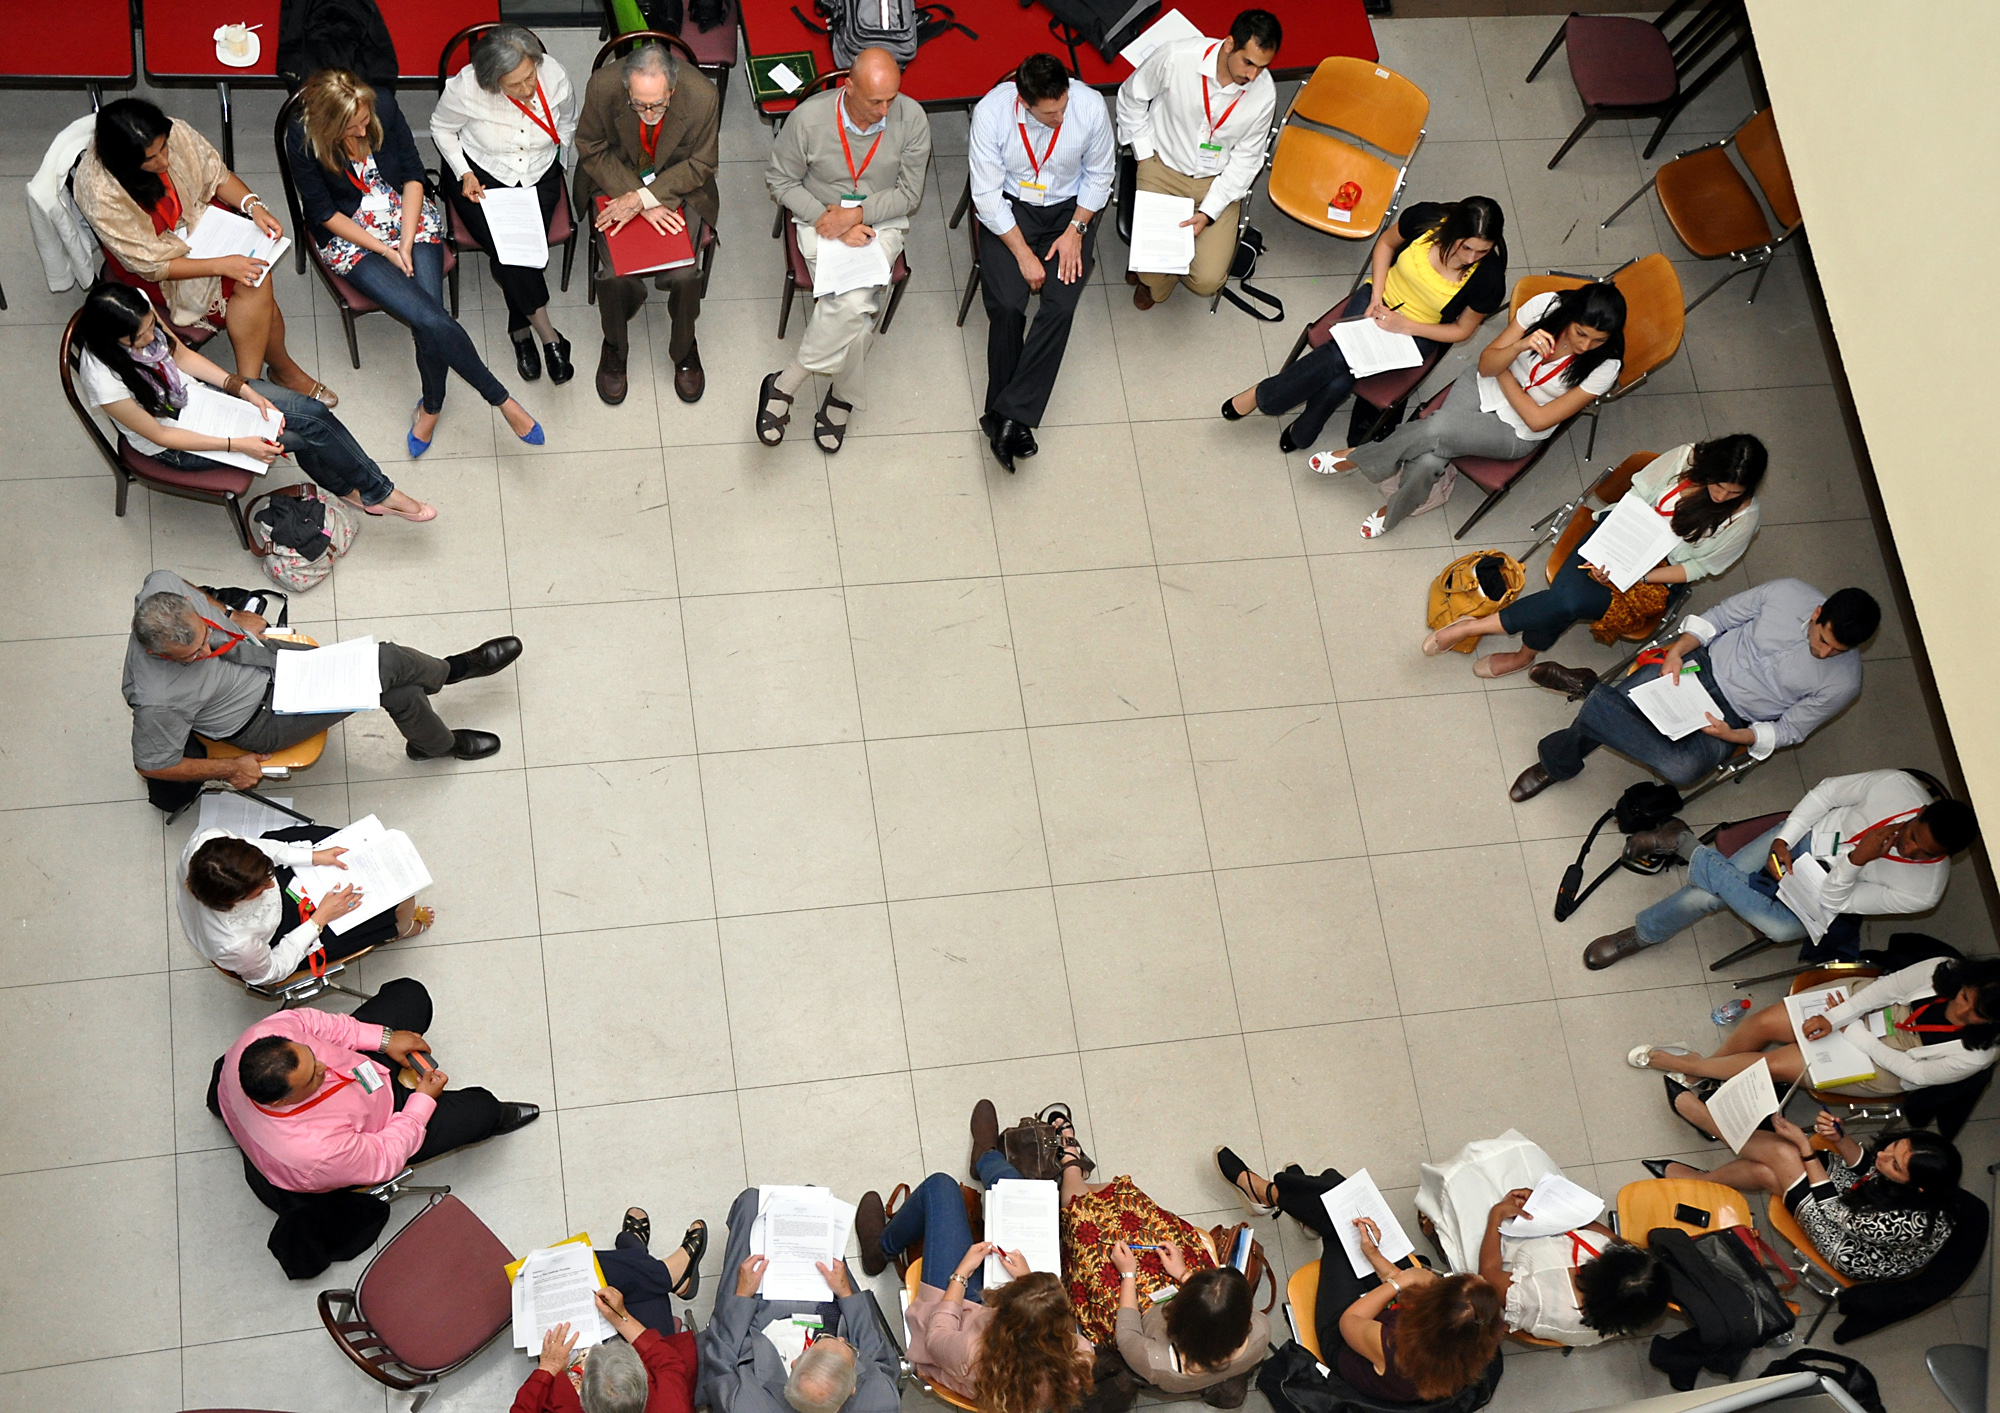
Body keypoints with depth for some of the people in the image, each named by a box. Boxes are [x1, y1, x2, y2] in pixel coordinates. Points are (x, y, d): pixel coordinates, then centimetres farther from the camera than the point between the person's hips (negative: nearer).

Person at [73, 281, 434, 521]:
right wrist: (237, 445, -22)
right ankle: (377, 492, 10)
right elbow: (159, 435, -21)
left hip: (194, 391, 6)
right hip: (174, 445, -6)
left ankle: (363, 490, 11)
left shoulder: (137, 308, -19)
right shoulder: (104, 379, -35)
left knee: (313, 412, -9)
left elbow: (181, 354, -1)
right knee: (308, 434, -13)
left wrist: (245, 391, -9)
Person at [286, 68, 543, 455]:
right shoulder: (301, 141, -17)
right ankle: (500, 398, -10)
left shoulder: (385, 111, -11)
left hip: (410, 218, 2)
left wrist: (406, 243, -11)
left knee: (428, 322, -22)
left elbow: (413, 175, -2)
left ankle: (431, 406, 5)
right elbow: (324, 213, -9)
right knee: (430, 319, -24)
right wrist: (384, 249, -15)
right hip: (351, 237, -2)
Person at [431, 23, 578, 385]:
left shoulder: (554, 77, -18)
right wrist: (464, 174, -13)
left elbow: (567, 125, 6)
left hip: (538, 177, 2)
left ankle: (521, 330, -7)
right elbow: (441, 128, -2)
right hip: (481, 176, -2)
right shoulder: (466, 88, -23)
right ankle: (547, 334, -16)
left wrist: (554, 167, -2)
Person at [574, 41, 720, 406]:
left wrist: (643, 198, -22)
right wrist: (639, 200, -19)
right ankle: (615, 347, 14)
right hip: (615, 180, 0)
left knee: (684, 275, -19)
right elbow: (591, 149, -9)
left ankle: (684, 347, 14)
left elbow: (700, 164, -11)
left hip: (677, 185, 0)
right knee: (616, 276, -19)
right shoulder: (602, 86, -26)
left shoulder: (702, 96, -27)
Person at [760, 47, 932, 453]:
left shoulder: (912, 118, -13)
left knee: (853, 302, -27)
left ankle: (785, 384, -8)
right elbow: (781, 180, -4)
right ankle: (844, 395, -8)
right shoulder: (809, 118, -17)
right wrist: (829, 220, -15)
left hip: (881, 223, 2)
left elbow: (909, 193, -4)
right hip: (821, 221, -1)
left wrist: (855, 214, -17)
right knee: (854, 304, -30)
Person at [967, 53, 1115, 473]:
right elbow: (987, 195, -16)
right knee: (1006, 304, -21)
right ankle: (1010, 419, -11)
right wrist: (1023, 254, -18)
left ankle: (1007, 417, -20)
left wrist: (1075, 231, -11)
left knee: (1060, 305, -20)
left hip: (1069, 207, 1)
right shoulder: (991, 112, -22)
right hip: (1008, 208, -1)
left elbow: (1098, 176, -1)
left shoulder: (1091, 107, -18)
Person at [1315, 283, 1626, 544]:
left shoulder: (1605, 366, -22)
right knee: (1427, 463, -28)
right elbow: (1486, 365, -11)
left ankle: (1357, 458, -3)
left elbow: (1538, 420, -15)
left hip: (1515, 433, -2)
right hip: (1481, 388, 2)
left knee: (1435, 428, -30)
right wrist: (1520, 347, -32)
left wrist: (1503, 372, -9)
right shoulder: (1548, 305, -17)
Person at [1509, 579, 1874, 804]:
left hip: (1734, 718, -1)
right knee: (1601, 708, -23)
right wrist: (1677, 651, -14)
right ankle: (1557, 764, 9)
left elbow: (1790, 730, -4)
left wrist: (1735, 735, -20)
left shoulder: (1843, 682, -14)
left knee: (1683, 768, -33)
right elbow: (1719, 617, 0)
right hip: (1703, 664, 1)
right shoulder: (1788, 593, -12)